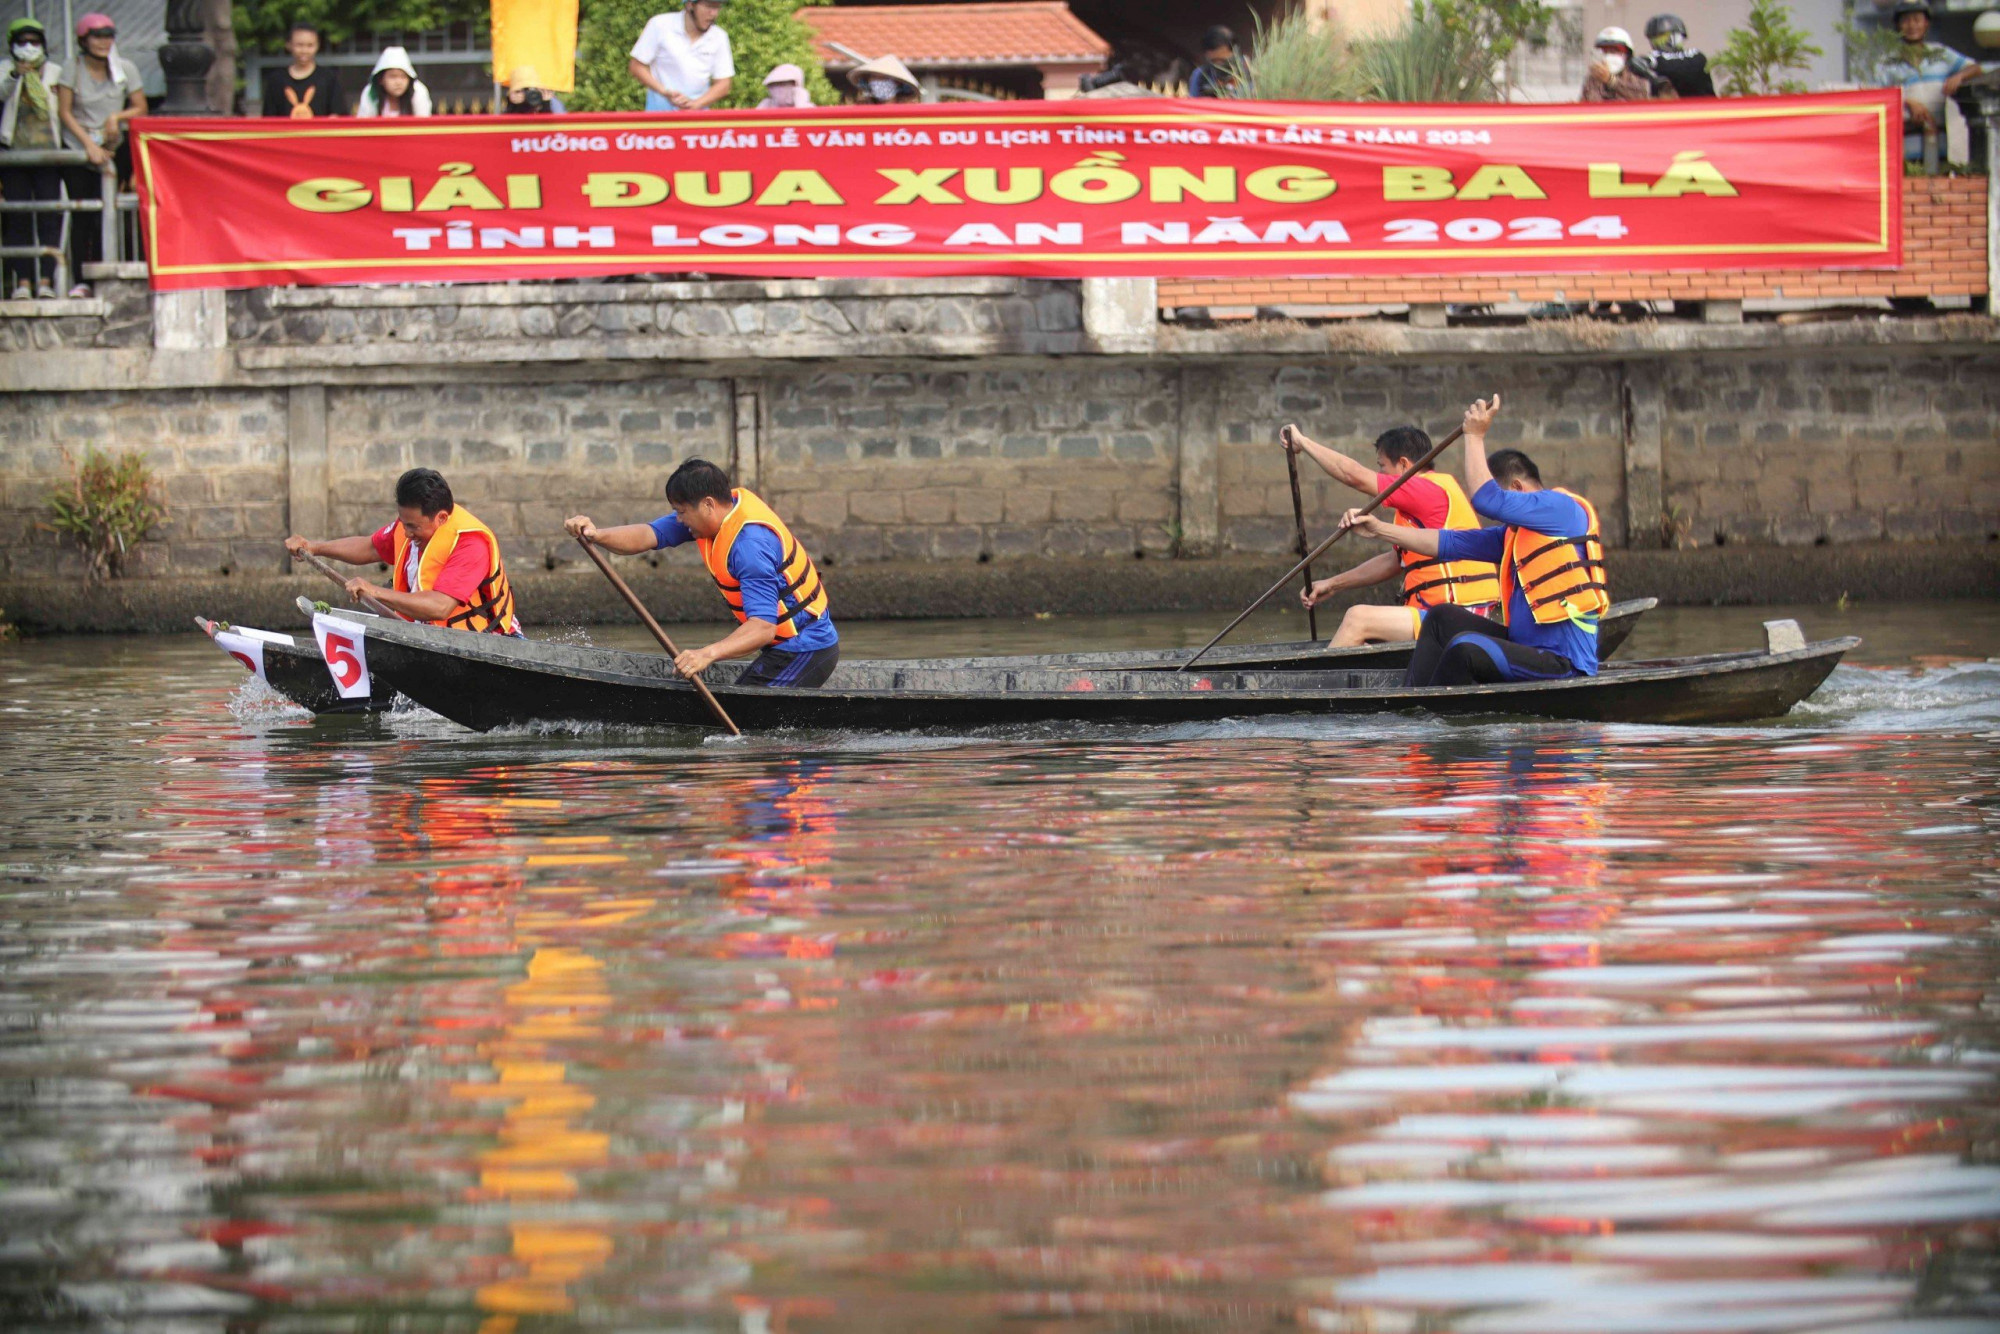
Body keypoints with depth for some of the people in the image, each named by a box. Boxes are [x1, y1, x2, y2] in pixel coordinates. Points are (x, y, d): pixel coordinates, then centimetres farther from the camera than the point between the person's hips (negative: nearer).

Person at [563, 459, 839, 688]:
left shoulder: (750, 543, -29)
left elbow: (763, 627, -37)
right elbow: (648, 535, -5)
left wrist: (709, 654, -50)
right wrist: (596, 535, -22)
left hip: (803, 654, -10)